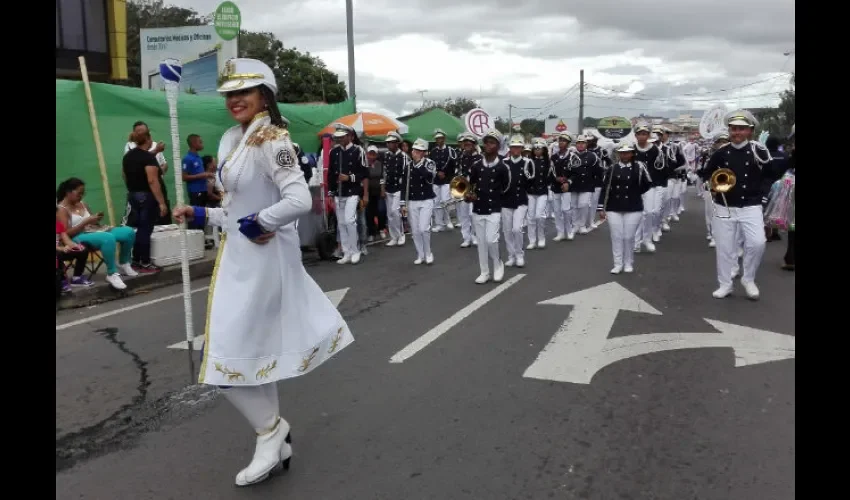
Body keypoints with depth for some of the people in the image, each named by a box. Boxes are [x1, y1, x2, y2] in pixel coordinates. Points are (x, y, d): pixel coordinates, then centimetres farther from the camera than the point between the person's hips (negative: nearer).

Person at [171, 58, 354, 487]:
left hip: (262, 259, -9)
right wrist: (200, 214, 13)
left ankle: (270, 432, 17)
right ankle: (275, 439, 30)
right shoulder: (231, 141, 11)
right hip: (239, 258, 9)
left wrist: (258, 223, -19)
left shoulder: (271, 141, -17)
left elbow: (300, 201, -29)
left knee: (228, 358, -4)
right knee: (255, 352, 15)